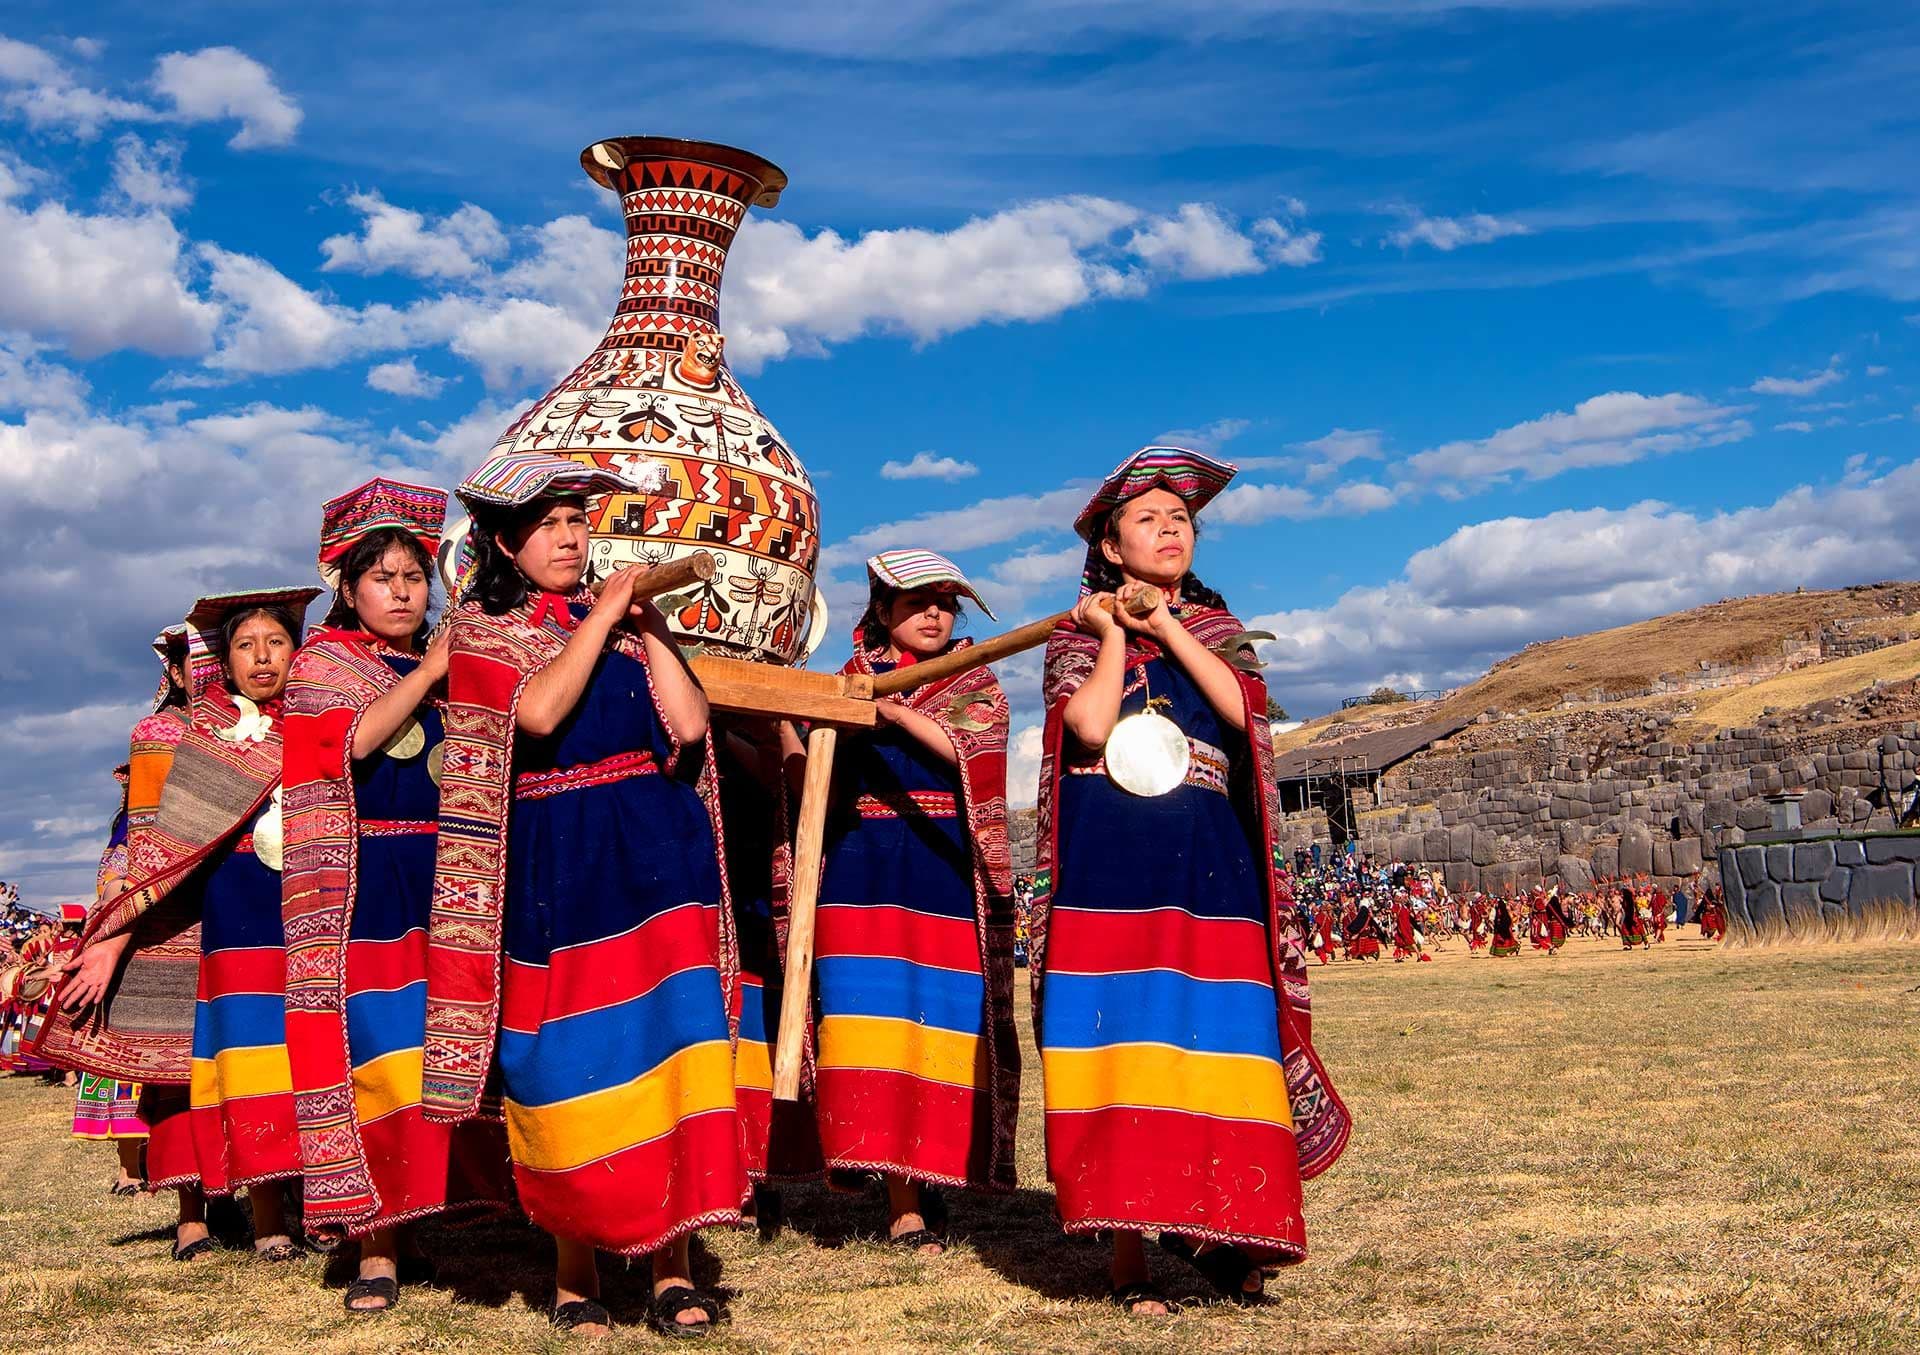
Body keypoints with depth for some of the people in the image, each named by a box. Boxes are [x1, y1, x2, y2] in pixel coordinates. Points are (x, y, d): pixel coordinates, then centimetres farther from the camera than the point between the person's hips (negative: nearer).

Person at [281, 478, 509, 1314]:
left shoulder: (449, 667, 18)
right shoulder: (323, 661, 6)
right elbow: (354, 739, -13)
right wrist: (430, 670, -13)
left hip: (444, 878, 5)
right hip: (362, 884, -4)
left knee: (438, 1046, 2)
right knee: (372, 1049, -9)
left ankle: (405, 1232, 11)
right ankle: (374, 1252, -5)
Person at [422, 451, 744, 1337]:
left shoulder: (618, 623, 15)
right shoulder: (480, 630, 4)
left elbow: (688, 724, 1)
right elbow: (538, 710, -17)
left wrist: (647, 622, 1)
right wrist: (604, 615, -9)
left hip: (654, 862, 3)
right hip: (552, 878, -3)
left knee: (668, 1052, -4)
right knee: (567, 1074, 1)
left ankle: (672, 1270, 2)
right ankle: (575, 1273, 17)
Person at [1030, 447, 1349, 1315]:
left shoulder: (1216, 629, 17)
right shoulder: (1078, 636, 10)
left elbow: (1242, 710, -5)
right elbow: (1091, 726, -11)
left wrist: (1163, 625, -3)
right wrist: (1116, 633, 0)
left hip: (1209, 872, 2)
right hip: (1109, 873, -2)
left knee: (1211, 1049, -2)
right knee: (1121, 1049, -5)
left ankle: (1212, 1231, 10)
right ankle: (1127, 1254, 0)